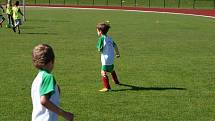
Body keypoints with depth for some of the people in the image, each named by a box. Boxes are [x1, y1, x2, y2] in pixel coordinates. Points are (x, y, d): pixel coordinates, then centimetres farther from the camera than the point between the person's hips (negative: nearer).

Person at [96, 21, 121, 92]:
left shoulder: (101, 39, -16)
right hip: (111, 58, 9)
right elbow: (115, 46, 16)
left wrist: (98, 48, 6)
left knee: (103, 73, -12)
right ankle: (116, 81, 51)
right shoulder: (109, 38, 8)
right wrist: (117, 53, 31)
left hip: (106, 59, -9)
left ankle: (107, 87, -21)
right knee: (111, 70, 31)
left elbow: (100, 50, -17)